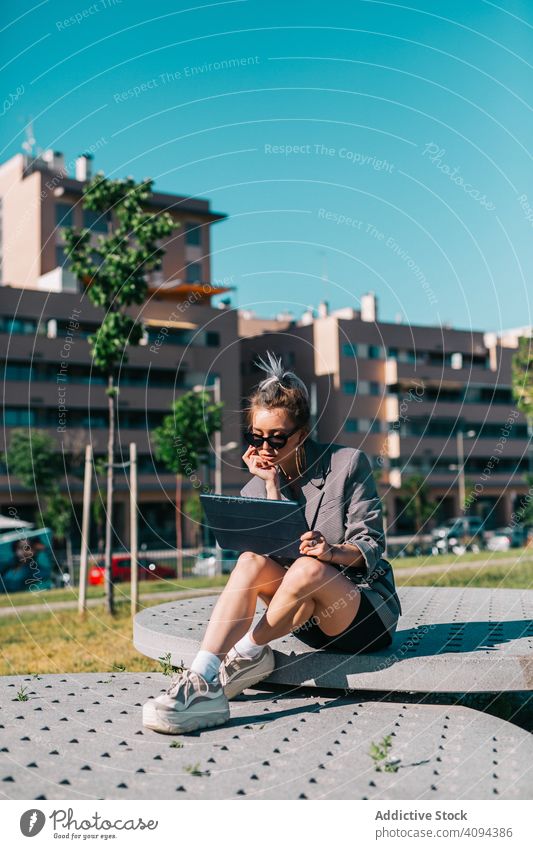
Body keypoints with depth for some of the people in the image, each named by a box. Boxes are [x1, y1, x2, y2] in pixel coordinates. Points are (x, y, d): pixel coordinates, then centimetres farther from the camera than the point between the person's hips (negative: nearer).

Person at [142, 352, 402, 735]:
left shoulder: (348, 463, -6)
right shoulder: (257, 487, 5)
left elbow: (371, 547, -9)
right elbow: (276, 554, -8)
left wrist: (332, 552, -31)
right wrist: (271, 484, -14)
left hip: (368, 612, -3)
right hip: (310, 620, 4)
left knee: (309, 567, -35)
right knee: (251, 561, -26)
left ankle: (246, 655, -19)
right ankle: (202, 680, -37)